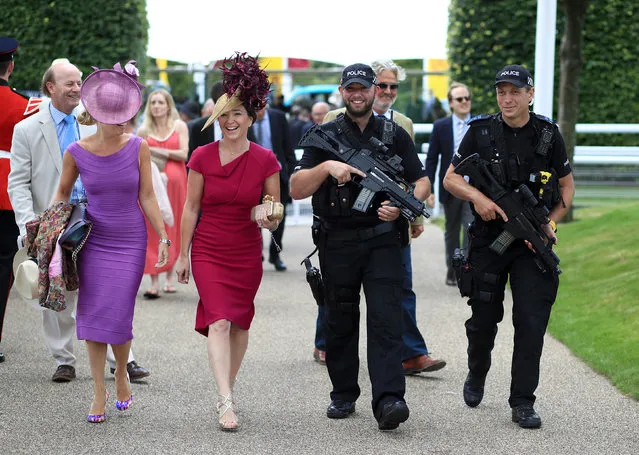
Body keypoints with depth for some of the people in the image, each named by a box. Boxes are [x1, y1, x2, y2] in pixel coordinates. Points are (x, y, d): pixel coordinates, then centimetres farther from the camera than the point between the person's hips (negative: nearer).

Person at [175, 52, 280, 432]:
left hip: (247, 254, 2)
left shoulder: (265, 161, -3)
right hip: (208, 251, -2)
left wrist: (269, 220, -20)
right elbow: (191, 208, 2)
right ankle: (226, 402, -21)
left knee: (240, 324, 10)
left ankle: (229, 387, 29)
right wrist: (183, 255, 4)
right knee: (219, 321, -14)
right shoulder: (202, 157, -4)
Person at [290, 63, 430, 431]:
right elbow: (297, 189, -2)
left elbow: (423, 182, 8)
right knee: (341, 322, 10)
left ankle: (388, 401, -21)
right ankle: (343, 395, 22)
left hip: (382, 241, -1)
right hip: (337, 244, 1)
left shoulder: (395, 135, 7)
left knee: (386, 319, -13)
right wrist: (327, 167, -19)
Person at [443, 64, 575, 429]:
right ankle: (477, 376, 38)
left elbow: (567, 185, 9)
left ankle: (523, 402, -1)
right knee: (484, 318, 9)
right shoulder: (481, 132, -1)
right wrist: (478, 197, -17)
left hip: (532, 242, 0)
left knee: (531, 320, -8)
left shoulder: (548, 134, 0)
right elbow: (450, 178, 3)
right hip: (488, 238, 0)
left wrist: (551, 223, -6)